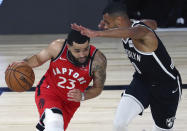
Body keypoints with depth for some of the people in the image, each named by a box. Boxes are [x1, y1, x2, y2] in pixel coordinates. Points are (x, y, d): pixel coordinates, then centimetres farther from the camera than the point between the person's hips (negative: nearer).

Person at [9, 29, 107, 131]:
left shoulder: (98, 60, -24)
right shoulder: (58, 47, -22)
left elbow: (98, 88, -10)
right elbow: (38, 58, -1)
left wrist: (82, 96, -29)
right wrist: (24, 63, -21)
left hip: (70, 101, 3)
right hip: (48, 91, -2)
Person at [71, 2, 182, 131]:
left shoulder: (142, 31, -31)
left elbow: (130, 33, -59)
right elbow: (153, 24, 16)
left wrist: (96, 33, -70)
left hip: (167, 85, -6)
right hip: (142, 80, 6)